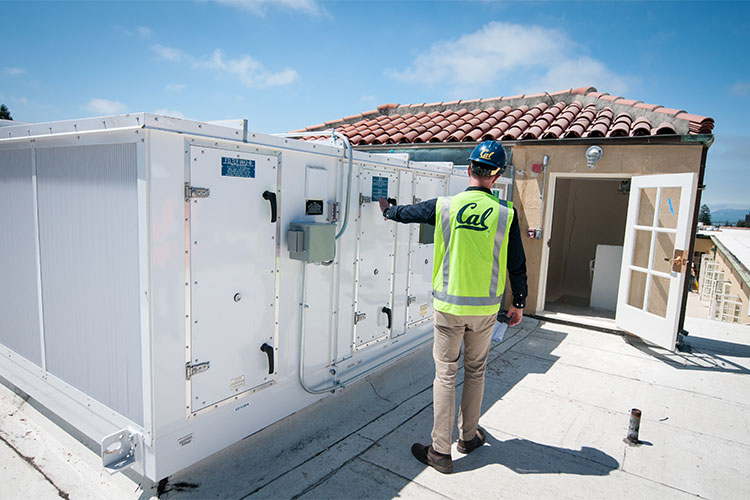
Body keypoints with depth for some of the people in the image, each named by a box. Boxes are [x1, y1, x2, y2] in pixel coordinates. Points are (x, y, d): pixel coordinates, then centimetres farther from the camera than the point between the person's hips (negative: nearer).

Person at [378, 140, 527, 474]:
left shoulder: (444, 206, -7)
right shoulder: (505, 214, -6)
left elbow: (406, 212, 11)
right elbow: (517, 265, -1)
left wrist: (387, 210, 34)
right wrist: (518, 303, 13)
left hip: (449, 306, -1)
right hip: (486, 308, 1)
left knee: (445, 375, 8)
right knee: (475, 372, 19)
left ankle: (441, 452, 16)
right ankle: (468, 436, 35)